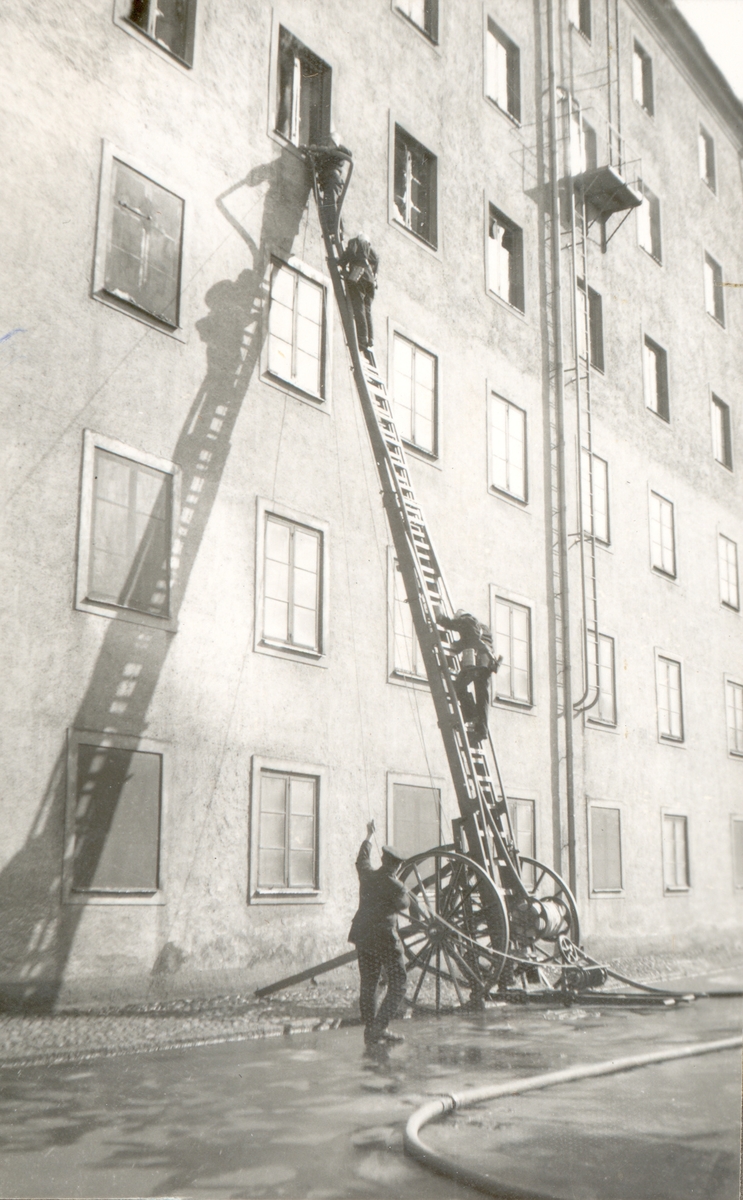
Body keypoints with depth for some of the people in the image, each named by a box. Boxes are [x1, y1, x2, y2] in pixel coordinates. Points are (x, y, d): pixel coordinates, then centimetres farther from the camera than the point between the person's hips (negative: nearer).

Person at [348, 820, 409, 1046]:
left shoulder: (366, 874, 3)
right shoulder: (394, 885, -13)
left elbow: (362, 858, 25)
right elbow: (404, 905, 4)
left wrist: (368, 836, 39)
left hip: (363, 936, 7)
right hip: (384, 937, -6)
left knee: (368, 984, 13)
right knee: (398, 983, 2)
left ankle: (370, 1029, 15)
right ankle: (379, 1027, -7)